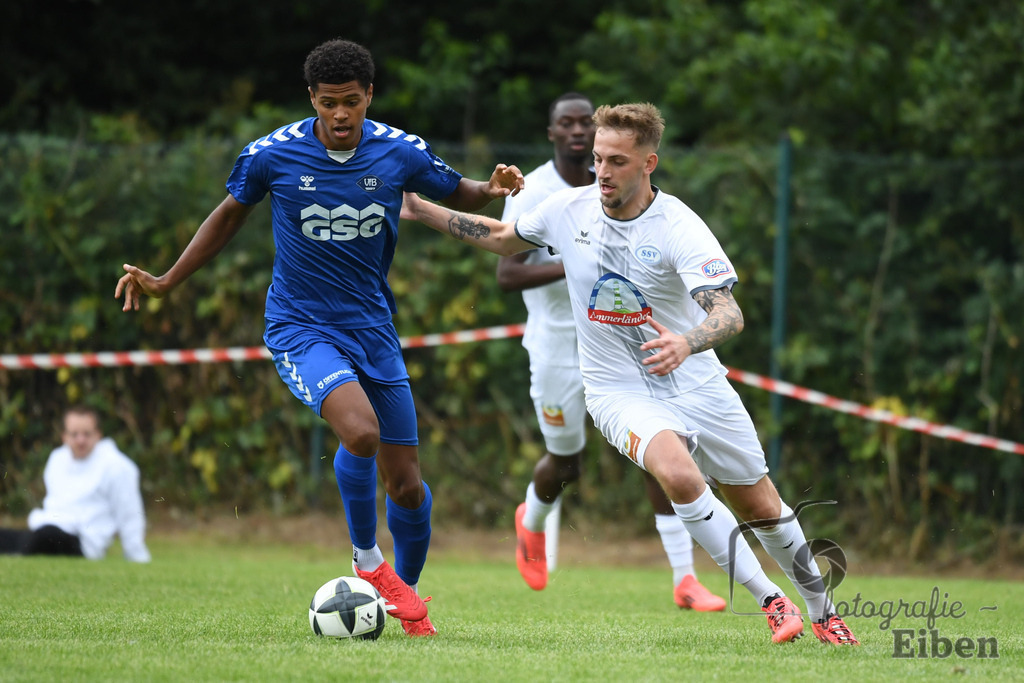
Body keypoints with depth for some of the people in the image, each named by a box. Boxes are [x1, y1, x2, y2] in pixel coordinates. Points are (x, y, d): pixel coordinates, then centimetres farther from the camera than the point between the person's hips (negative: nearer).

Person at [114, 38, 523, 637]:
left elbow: (456, 194, 11)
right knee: (361, 431, -30)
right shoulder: (272, 155, -9)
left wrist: (492, 189, -13)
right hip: (300, 327, -3)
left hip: (373, 328, 3)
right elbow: (232, 213, 9)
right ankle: (367, 560, -6)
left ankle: (407, 594, 30)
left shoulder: (401, 153, -6)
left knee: (407, 485, 3)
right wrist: (166, 282, 10)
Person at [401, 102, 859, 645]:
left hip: (697, 384, 0)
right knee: (677, 472, -31)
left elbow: (729, 314, -32)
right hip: (618, 391, 1)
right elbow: (503, 238, 14)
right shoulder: (568, 209, -7)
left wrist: (686, 343, -53)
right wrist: (422, 210, 9)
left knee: (762, 510, 9)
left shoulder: (679, 229, -20)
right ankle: (769, 600, -21)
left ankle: (821, 611, 36)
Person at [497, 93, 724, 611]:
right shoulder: (530, 194, -10)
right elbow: (506, 276, -18)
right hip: (558, 349, -4)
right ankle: (533, 521, 48)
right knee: (566, 463, 10)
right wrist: (572, 266, -29)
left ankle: (685, 579, -8)